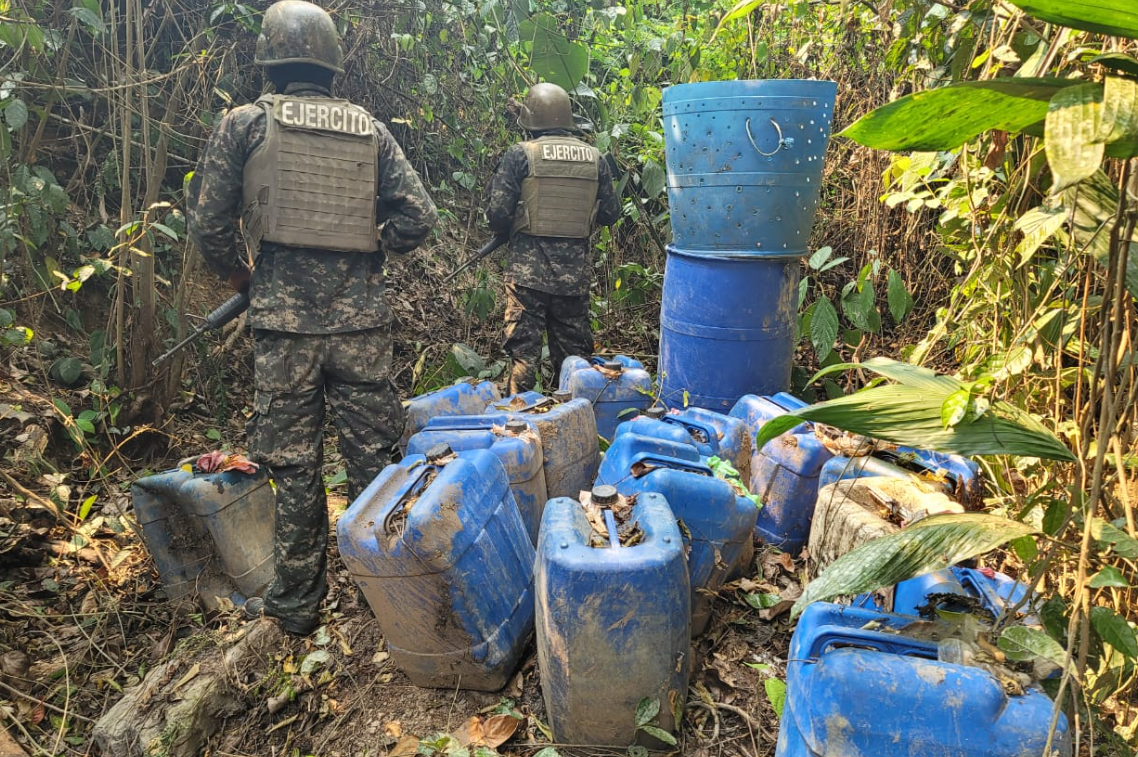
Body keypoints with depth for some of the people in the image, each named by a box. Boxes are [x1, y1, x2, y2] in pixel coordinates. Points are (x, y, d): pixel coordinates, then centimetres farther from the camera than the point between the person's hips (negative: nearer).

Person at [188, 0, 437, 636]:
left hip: (285, 319, -1)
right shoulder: (370, 129, 8)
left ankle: (298, 602, 21)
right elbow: (419, 219, 2)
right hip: (362, 317, 2)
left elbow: (210, 225, 2)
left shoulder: (245, 123, 2)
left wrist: (237, 275, 21)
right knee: (373, 453, 11)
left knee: (295, 464, 8)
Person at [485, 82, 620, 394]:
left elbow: (498, 214, -10)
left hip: (528, 269, -3)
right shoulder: (595, 158, 4)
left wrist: (502, 227, 12)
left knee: (524, 351, 5)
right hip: (576, 272, 3)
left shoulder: (520, 155, -7)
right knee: (574, 350, 14)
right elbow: (610, 214, 9)